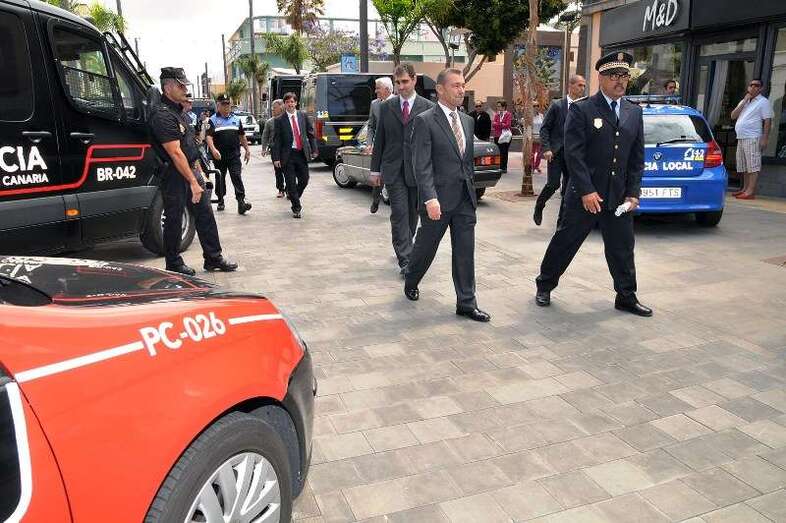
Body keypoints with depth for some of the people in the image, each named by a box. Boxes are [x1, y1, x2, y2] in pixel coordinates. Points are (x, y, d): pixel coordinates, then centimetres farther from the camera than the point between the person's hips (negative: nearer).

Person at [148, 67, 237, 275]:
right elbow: (175, 153, -23)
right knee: (174, 221, 2)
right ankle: (174, 264, 15)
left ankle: (213, 258, 19)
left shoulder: (179, 111, 14)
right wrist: (193, 182, -24)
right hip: (174, 175, -9)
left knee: (205, 215, 10)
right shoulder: (163, 115, -17)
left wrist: (199, 172, 19)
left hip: (191, 170, 9)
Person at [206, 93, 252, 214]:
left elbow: (242, 136, 19)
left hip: (234, 155, 1)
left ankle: (241, 202, -16)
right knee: (220, 179, 10)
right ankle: (220, 201, 24)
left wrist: (247, 150, 14)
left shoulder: (236, 119, 12)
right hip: (219, 156, -1)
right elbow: (209, 136, -9)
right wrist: (213, 149, -26)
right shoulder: (213, 120, 2)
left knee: (237, 177, -9)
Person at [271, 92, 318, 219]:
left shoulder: (303, 116, 6)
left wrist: (313, 150, 5)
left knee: (304, 180, 5)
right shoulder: (280, 120, -2)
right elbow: (276, 140, -4)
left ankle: (294, 197, 33)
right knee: (291, 183, -1)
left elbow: (311, 133, 11)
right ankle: (297, 208, 11)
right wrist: (276, 158, -9)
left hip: (302, 153, 3)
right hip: (288, 155, -3)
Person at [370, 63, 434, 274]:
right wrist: (375, 169, 7)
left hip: (418, 169, 0)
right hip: (393, 169, 0)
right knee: (399, 213, -8)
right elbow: (379, 140, 10)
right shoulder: (386, 107, 7)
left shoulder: (427, 107, 2)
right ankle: (406, 259, -7)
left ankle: (403, 247, 32)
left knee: (413, 213, 10)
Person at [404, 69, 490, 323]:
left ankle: (466, 303, 13)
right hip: (438, 199, -5)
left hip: (465, 199, 5)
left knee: (465, 253, 5)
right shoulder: (425, 121, -8)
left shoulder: (468, 121, 12)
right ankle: (411, 282, 38)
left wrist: (470, 189, 15)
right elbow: (422, 165, -15)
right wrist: (430, 198, -22)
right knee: (426, 247, 11)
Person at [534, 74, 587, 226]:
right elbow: (544, 128, -2)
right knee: (553, 184, -8)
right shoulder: (557, 106, -1)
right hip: (556, 151, -3)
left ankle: (562, 221, 12)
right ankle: (539, 207, 19)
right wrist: (546, 148, -11)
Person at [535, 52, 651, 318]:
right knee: (565, 243, 6)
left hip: (619, 197, 5)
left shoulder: (634, 112, 10)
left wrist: (633, 193, 2)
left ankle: (627, 297, 24)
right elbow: (573, 154, -13)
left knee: (622, 249, 10)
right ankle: (544, 286, 24)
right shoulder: (581, 109, -7)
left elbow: (637, 158, 10)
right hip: (585, 194, -4)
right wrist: (587, 191, -16)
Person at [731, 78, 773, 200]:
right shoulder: (744, 101, 20)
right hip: (741, 138, 8)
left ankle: (750, 192, -16)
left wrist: (765, 138, -16)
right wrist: (745, 101, 0)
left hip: (752, 138, -8)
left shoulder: (763, 102, -1)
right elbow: (733, 116, 7)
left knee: (753, 166, -10)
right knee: (744, 167, 11)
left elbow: (767, 121, -7)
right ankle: (745, 189, 18)